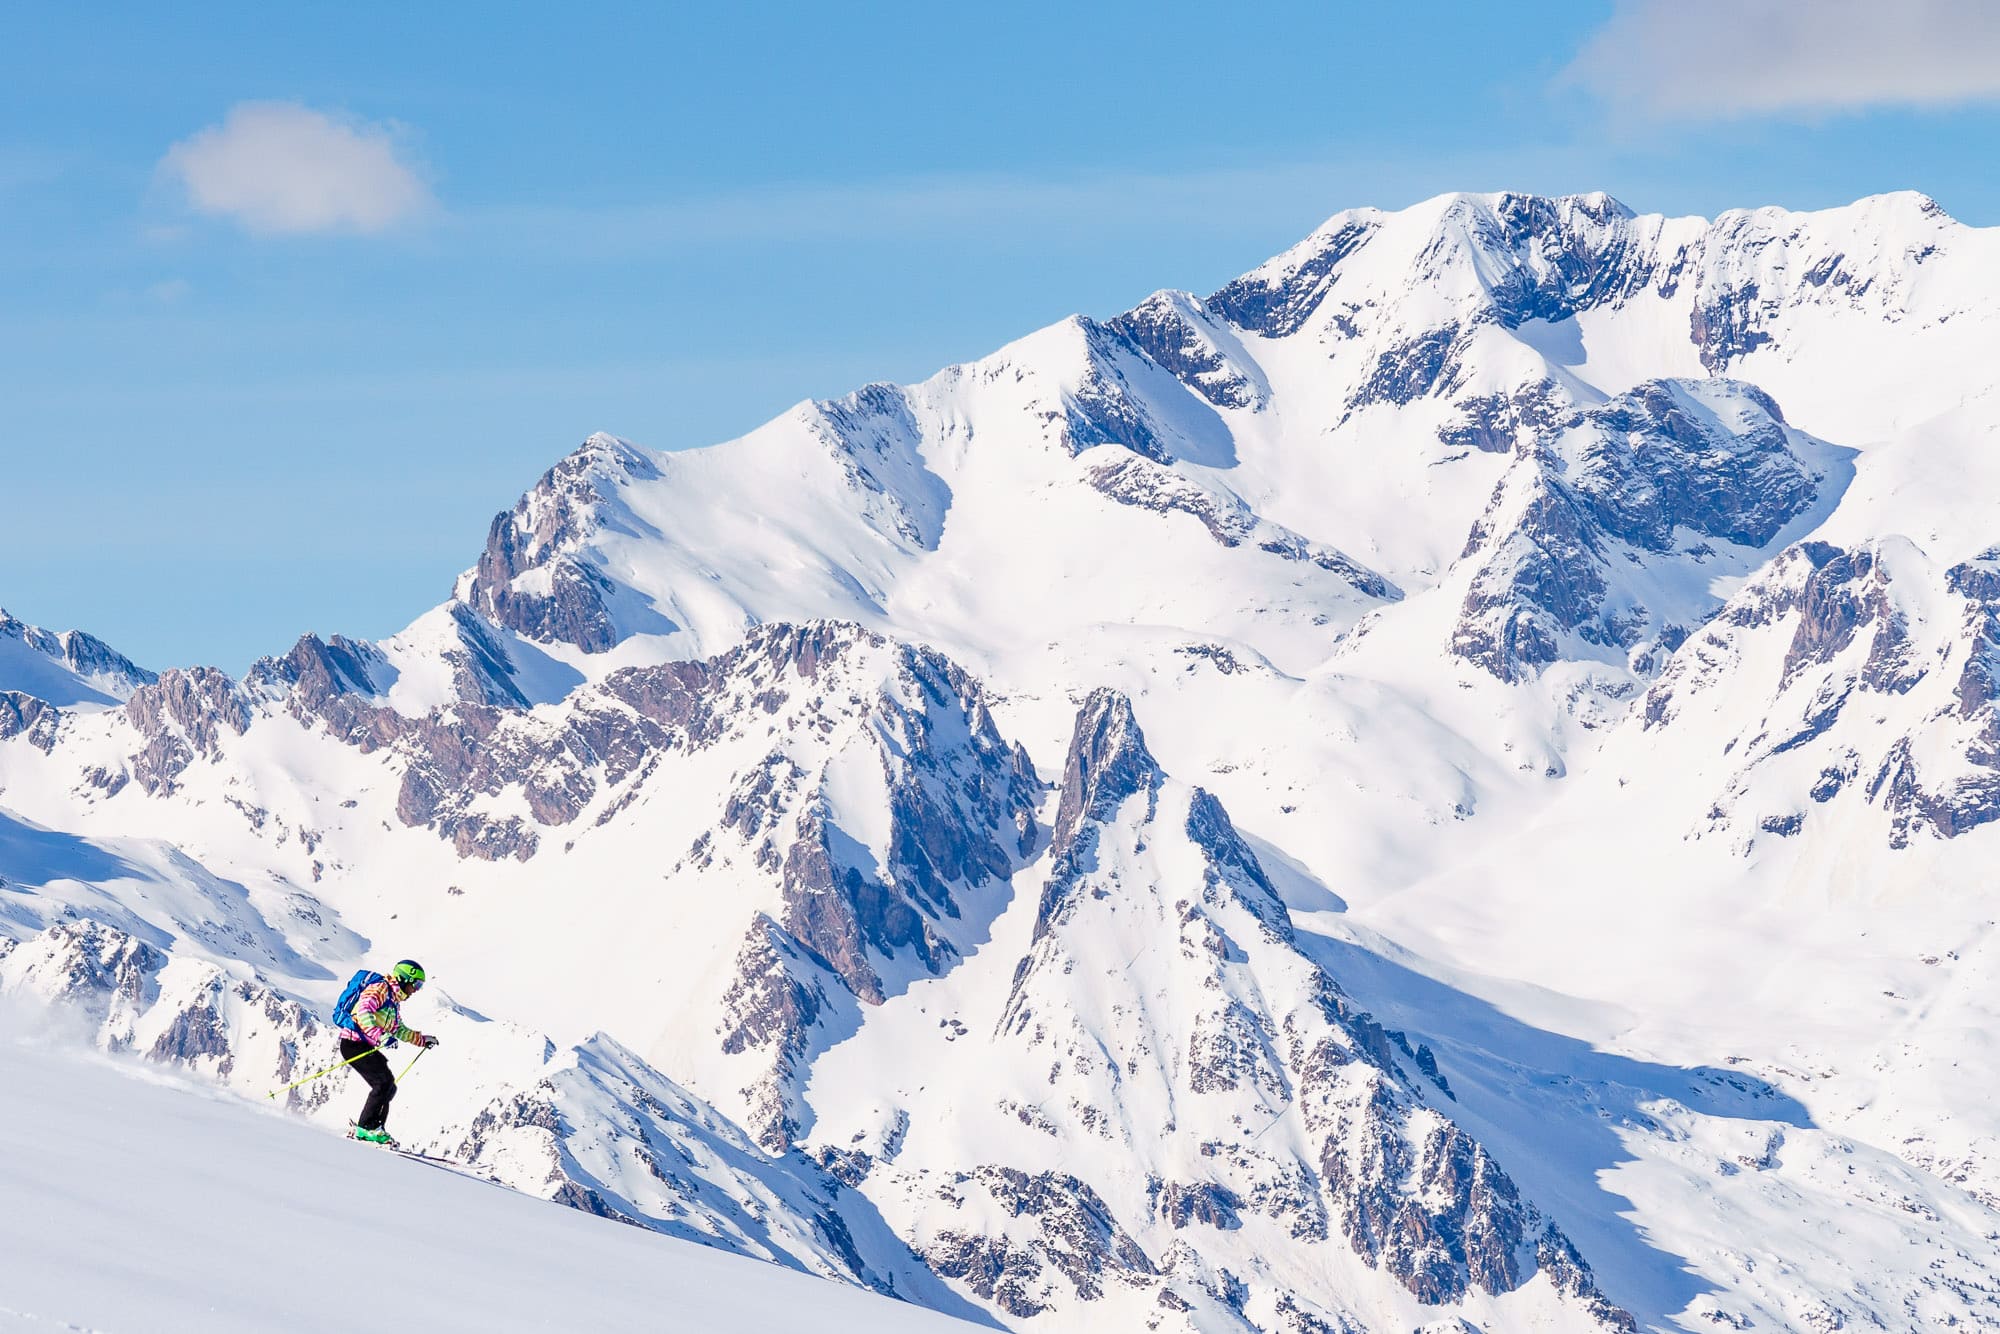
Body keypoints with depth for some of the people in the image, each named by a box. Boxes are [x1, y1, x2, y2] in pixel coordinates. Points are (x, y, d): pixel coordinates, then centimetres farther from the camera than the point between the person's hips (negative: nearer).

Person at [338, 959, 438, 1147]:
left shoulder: (394, 1001, 22)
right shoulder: (380, 989, -9)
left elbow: (398, 1030, 36)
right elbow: (363, 1011, -26)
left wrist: (422, 1039, 32)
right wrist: (378, 1034, -37)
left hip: (367, 1047, 10)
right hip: (354, 1042, -10)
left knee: (388, 1087, 5)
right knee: (384, 1082, -18)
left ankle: (373, 1129, 7)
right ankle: (366, 1128, -18)